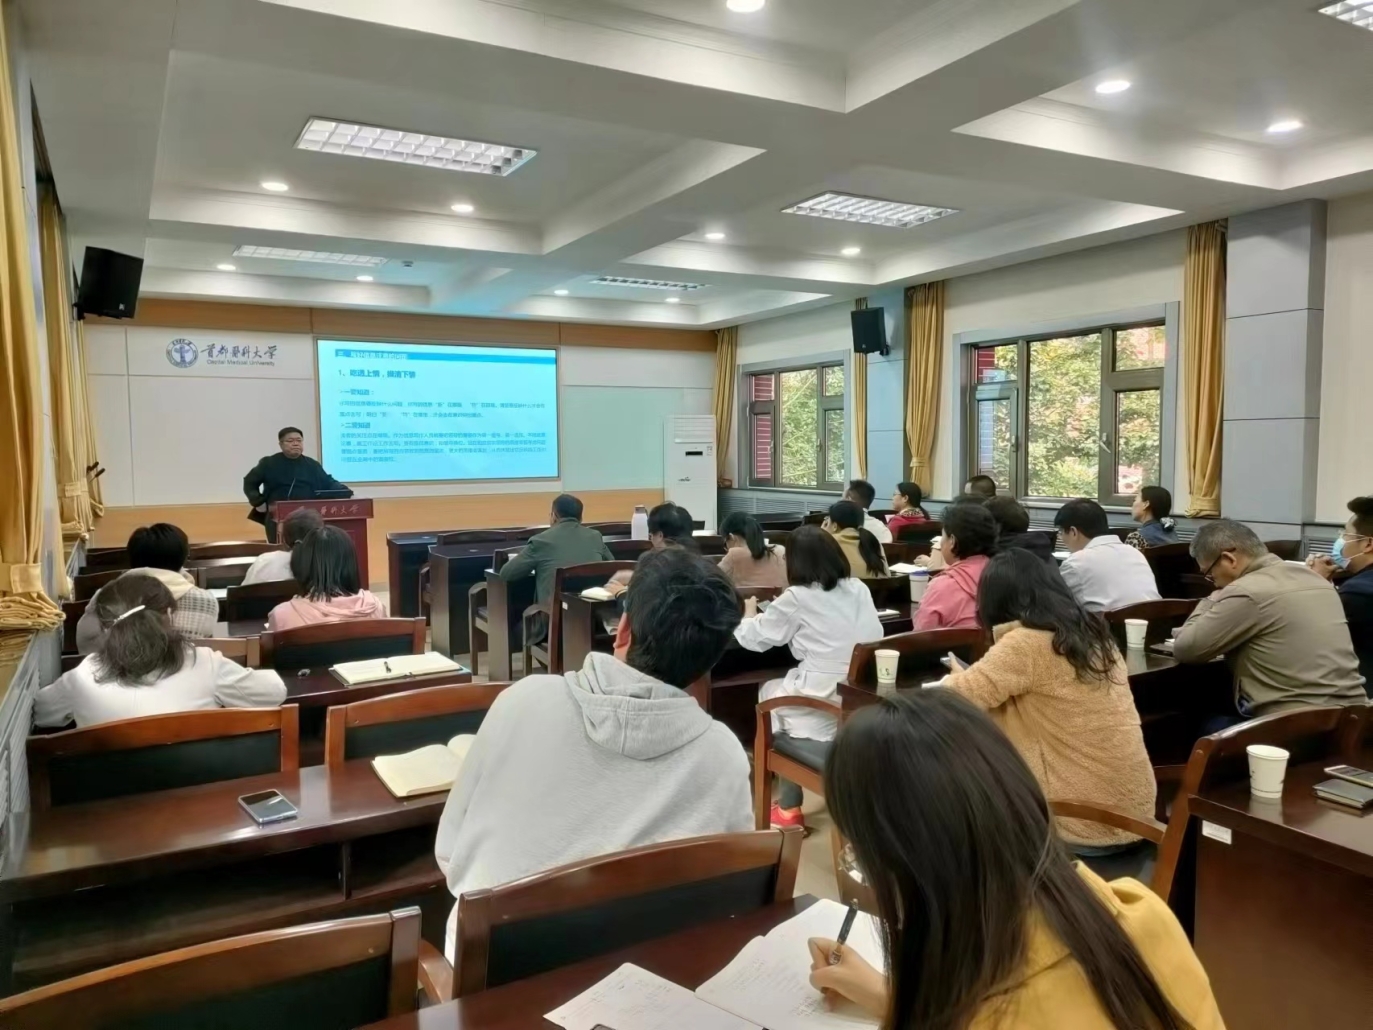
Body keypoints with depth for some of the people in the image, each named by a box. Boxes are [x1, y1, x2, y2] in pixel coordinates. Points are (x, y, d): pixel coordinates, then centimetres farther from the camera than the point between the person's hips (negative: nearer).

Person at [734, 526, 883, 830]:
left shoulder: (798, 597, -8)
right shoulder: (859, 590, 7)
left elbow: (753, 638, 4)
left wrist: (749, 614, 28)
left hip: (824, 719, -6)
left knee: (769, 692, 25)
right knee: (784, 689, 29)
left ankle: (789, 808, 30)